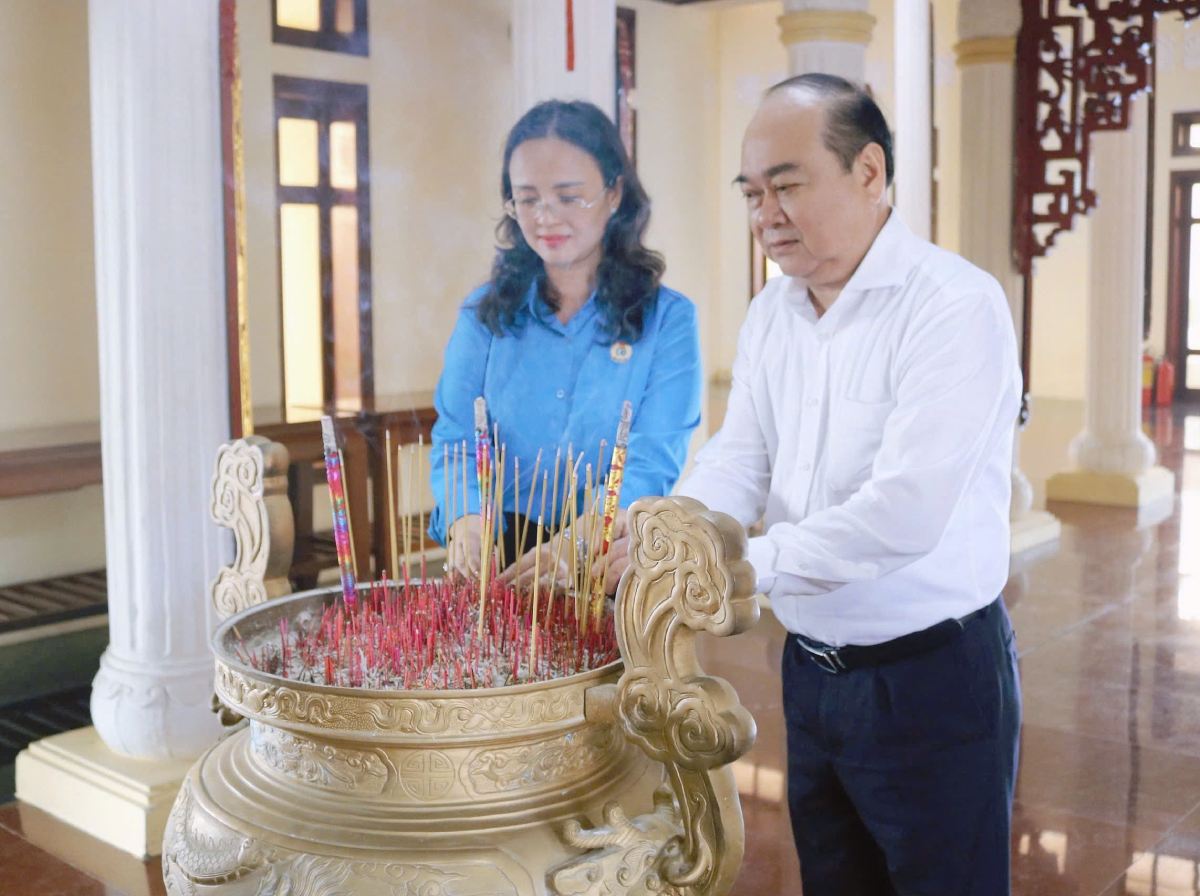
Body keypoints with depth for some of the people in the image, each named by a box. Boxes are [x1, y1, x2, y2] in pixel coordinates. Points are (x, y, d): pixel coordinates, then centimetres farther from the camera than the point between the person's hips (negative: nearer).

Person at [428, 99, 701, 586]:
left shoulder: (668, 320, 0)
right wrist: (464, 516, -19)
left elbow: (653, 463, -9)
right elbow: (455, 440, 4)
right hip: (501, 557, 2)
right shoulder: (484, 313, 10)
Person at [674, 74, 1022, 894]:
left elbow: (905, 514, -28)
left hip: (933, 676, -7)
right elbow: (737, 461, 1)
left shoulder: (957, 305, -19)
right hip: (812, 668, 7)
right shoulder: (771, 313, 6)